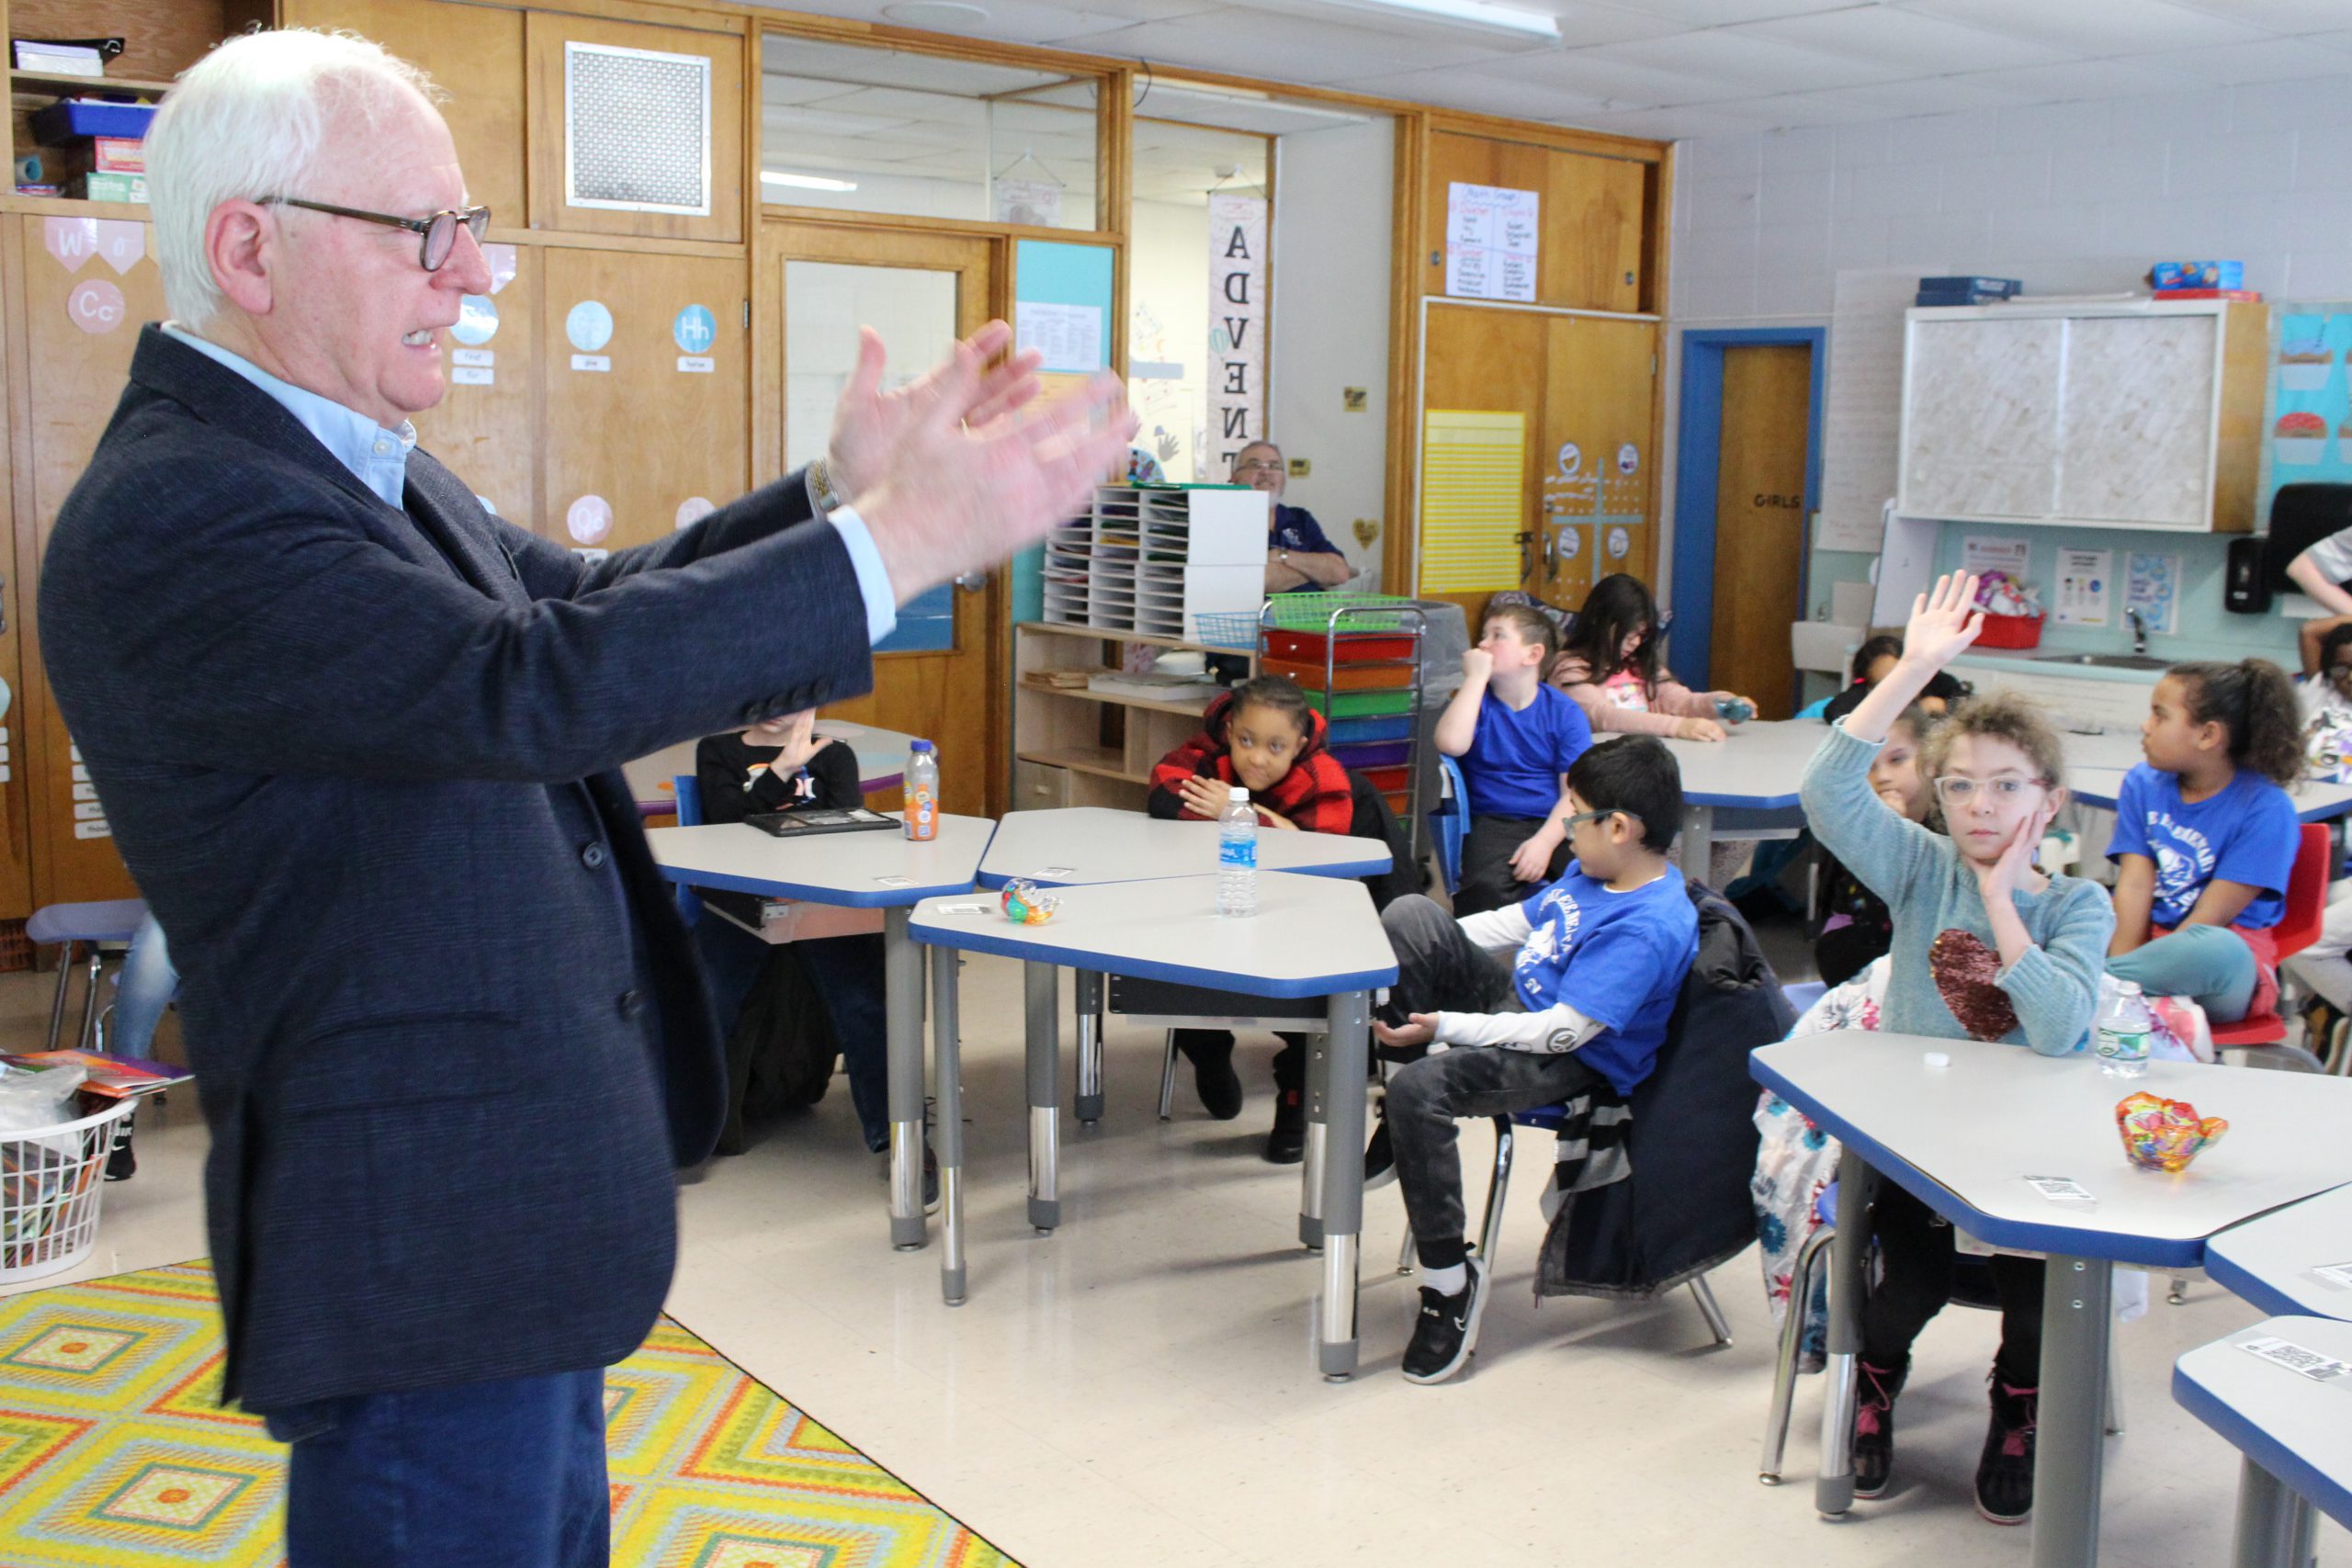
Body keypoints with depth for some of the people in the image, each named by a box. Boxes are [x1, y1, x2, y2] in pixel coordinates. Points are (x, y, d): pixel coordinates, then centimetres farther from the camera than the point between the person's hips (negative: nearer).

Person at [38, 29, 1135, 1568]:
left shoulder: (362, 463, 9)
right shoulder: (171, 516, -22)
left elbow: (585, 608, 11)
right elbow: (534, 685, -32)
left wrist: (839, 490, -3)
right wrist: (902, 535, -31)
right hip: (418, 1252, -10)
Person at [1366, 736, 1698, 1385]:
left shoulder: (1647, 927, -26)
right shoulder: (1593, 874, 4)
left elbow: (1563, 1033, -29)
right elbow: (1518, 922, 20)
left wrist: (1444, 1026, -26)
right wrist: (1421, 954, 18)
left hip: (1572, 1063, -10)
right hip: (1516, 1001, 10)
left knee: (1419, 1090, -33)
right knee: (1408, 913, -3)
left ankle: (1450, 1280, -15)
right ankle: (1398, 1133, -1)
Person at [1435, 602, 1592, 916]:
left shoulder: (1565, 713, 4)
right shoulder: (1476, 700, 6)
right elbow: (1451, 745, -17)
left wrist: (1544, 842, -19)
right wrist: (1475, 677, -11)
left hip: (1554, 824, 1)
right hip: (1494, 823, -1)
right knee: (1486, 888, -33)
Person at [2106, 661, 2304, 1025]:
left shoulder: (2265, 809, -10)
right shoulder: (2142, 785, 7)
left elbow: (2210, 918, -15)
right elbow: (2135, 885, -3)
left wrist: (2118, 977, -21)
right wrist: (2124, 962, -20)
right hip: (2151, 941, 4)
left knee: (2213, 948, -39)